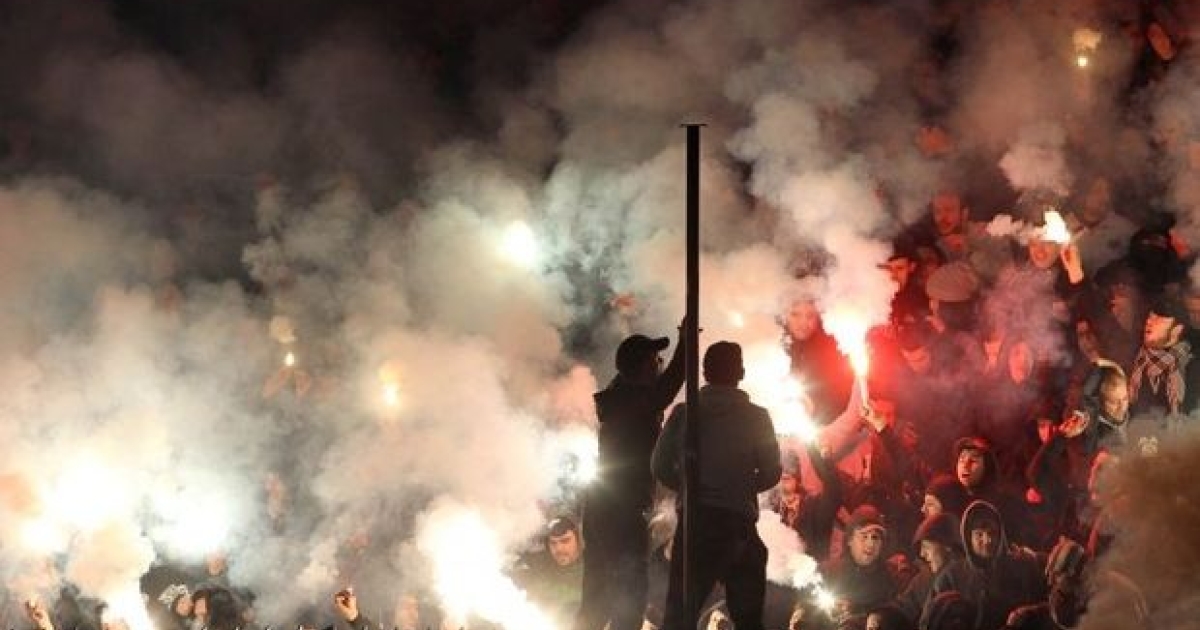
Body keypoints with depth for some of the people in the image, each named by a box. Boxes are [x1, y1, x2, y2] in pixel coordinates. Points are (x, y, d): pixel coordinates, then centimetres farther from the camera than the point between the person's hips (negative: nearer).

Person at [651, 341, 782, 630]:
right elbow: (772, 472, 0)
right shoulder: (756, 417, -1)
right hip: (738, 521, -1)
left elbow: (661, 467, 0)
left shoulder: (684, 413, 1)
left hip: (695, 519, 1)